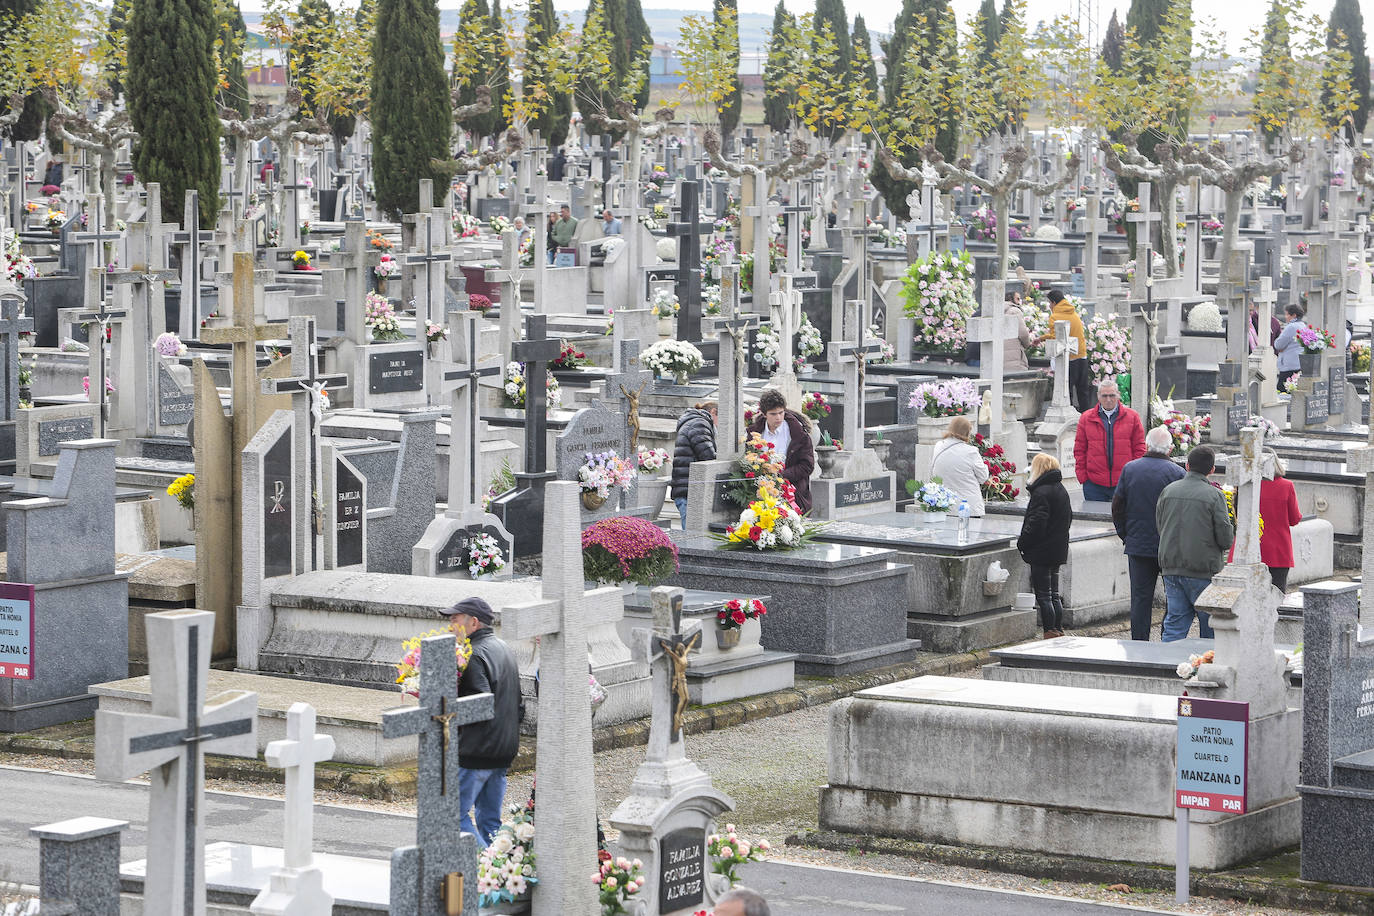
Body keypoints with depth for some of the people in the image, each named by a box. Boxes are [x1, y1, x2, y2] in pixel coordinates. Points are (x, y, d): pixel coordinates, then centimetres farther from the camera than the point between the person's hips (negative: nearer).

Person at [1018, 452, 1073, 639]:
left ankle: (1050, 633, -4)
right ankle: (1059, 631, 18)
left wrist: (1022, 543, -10)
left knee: (1043, 596, -4)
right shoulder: (1061, 490, 11)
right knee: (1054, 594, 15)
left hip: (1041, 553, -9)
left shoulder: (1041, 492, -17)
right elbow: (1069, 517, 20)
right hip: (1058, 551, 9)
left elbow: (1036, 523, -21)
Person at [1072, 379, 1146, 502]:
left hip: (1124, 482, -1)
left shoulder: (1132, 417, 5)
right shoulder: (1086, 418, 7)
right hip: (1094, 485, 1)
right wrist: (1082, 476, 0)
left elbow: (1140, 449, 6)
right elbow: (1079, 450, 8)